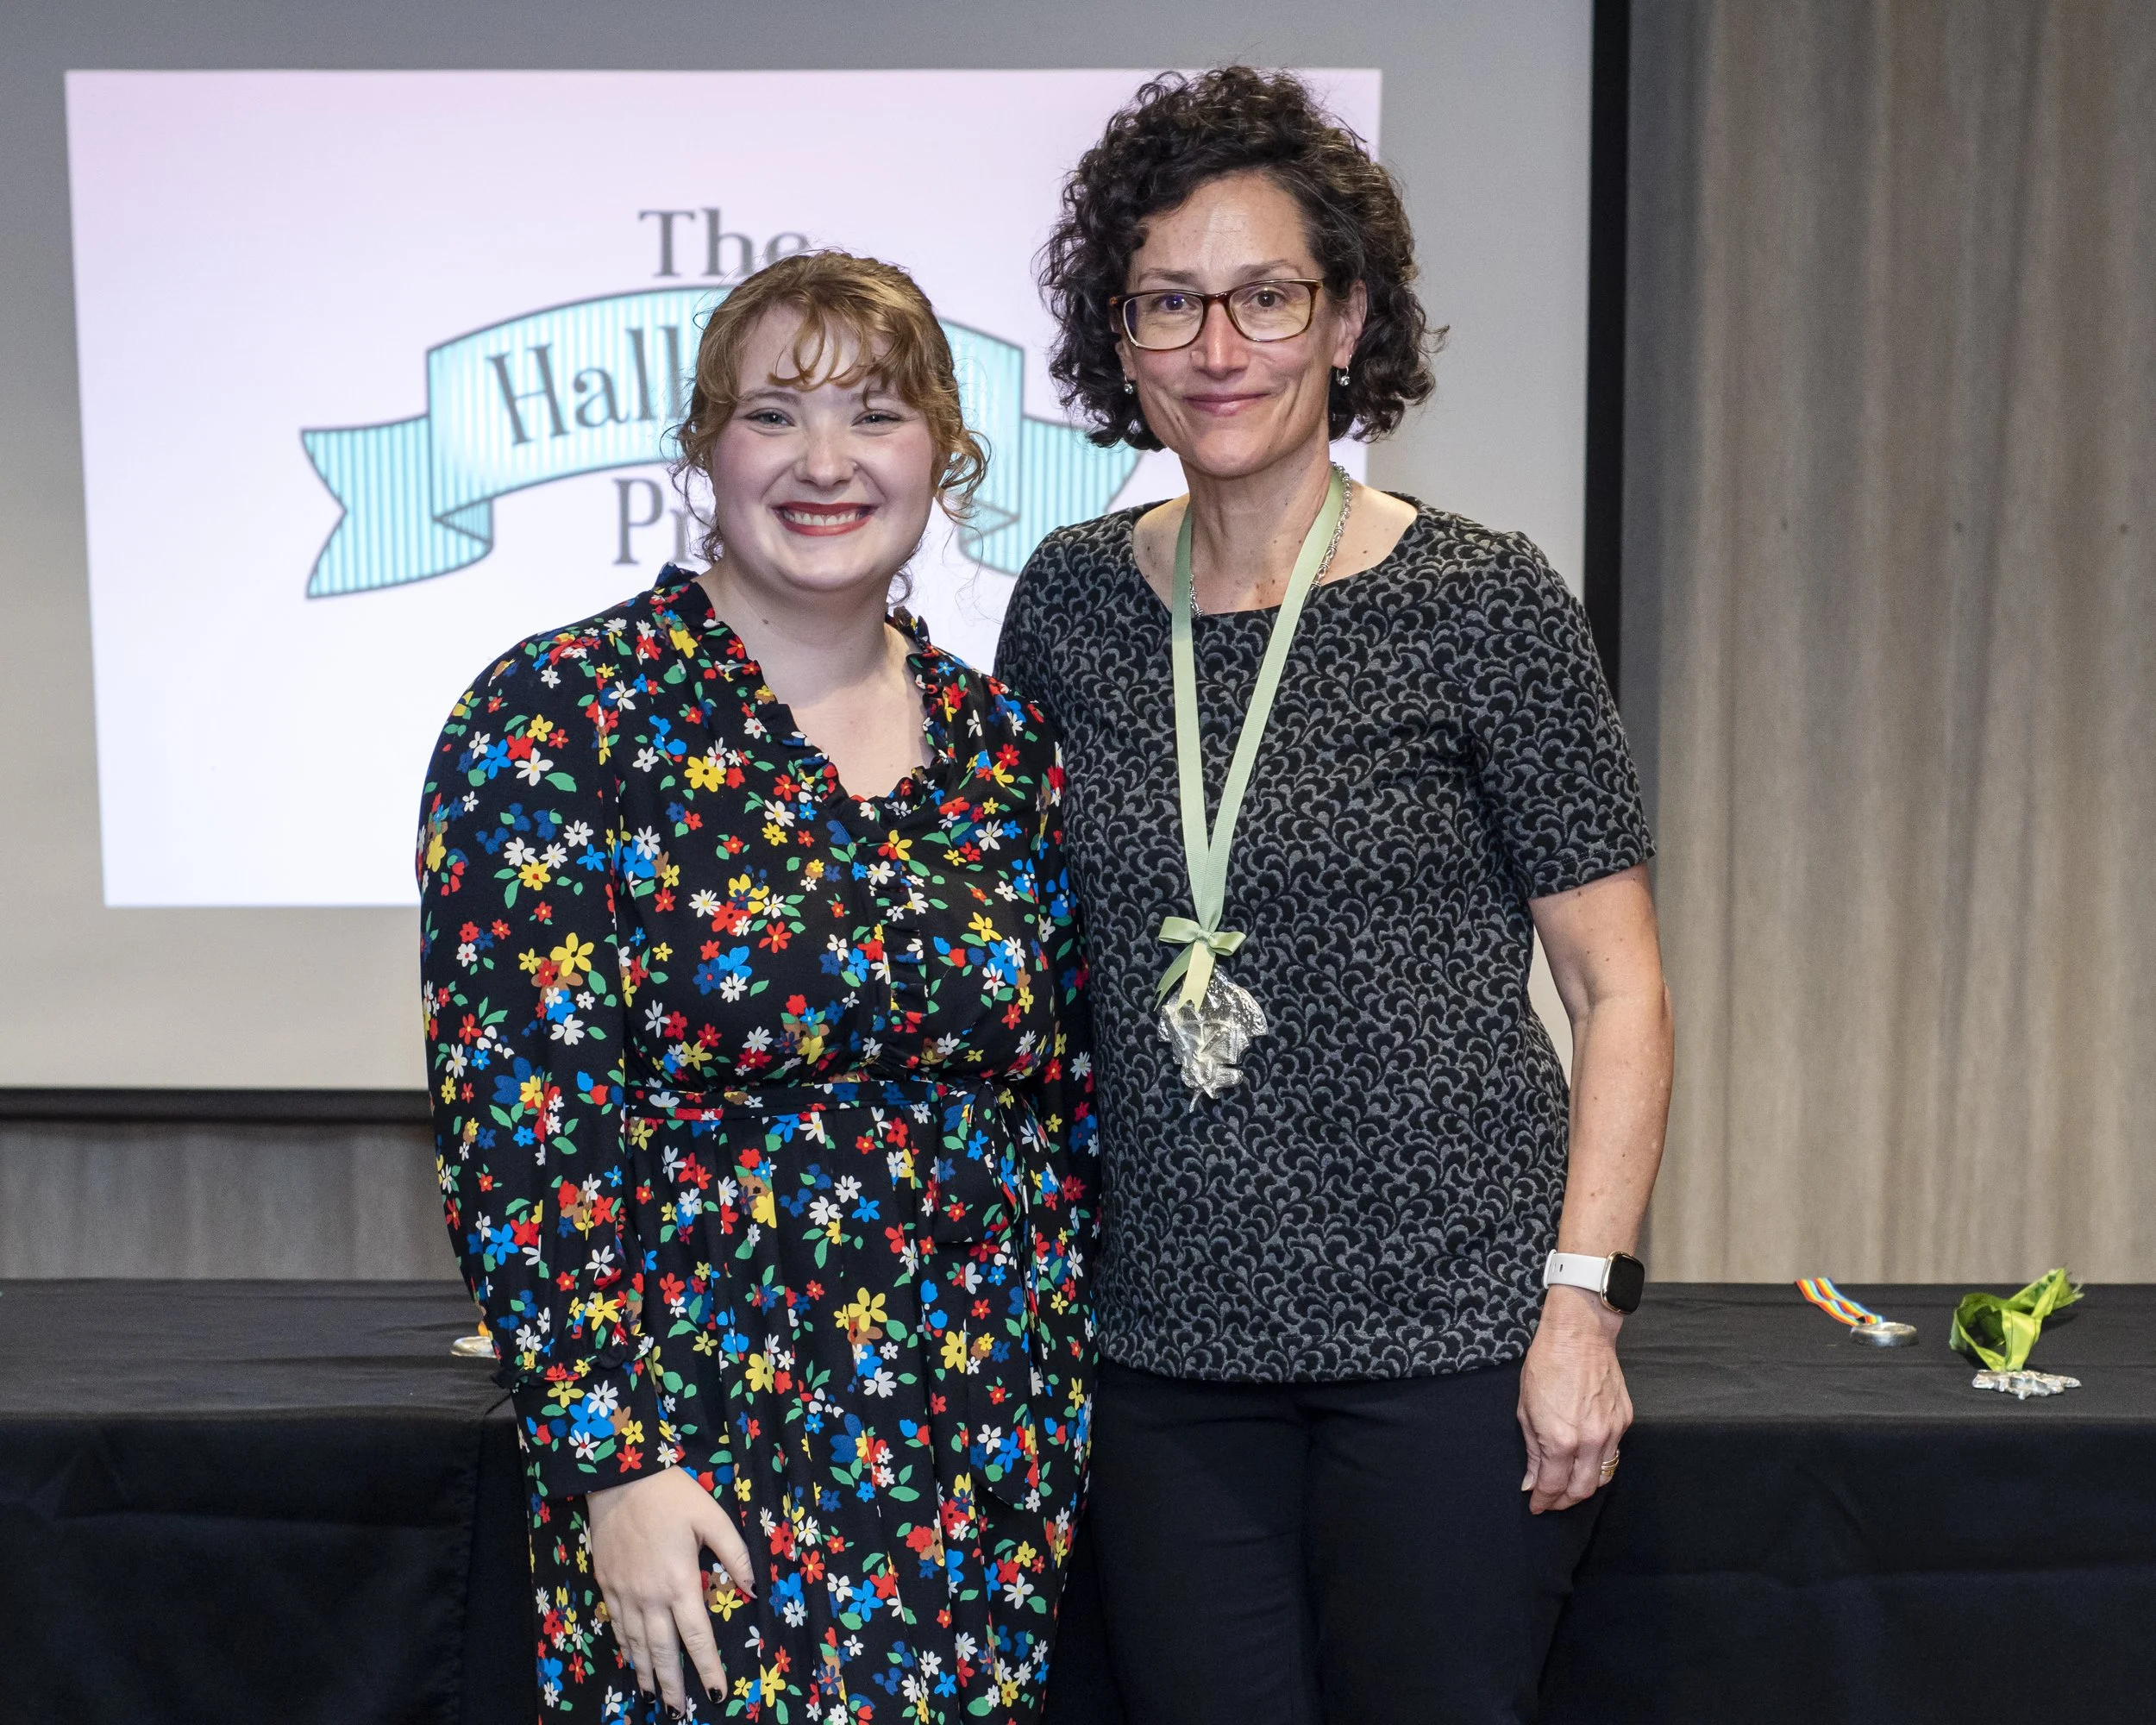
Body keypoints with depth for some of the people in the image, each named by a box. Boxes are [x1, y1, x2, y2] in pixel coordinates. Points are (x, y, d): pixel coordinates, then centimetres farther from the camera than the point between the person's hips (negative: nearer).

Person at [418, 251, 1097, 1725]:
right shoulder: (559, 717, -9)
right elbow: (514, 1121, -12)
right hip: (704, 1487, -4)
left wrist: (1073, 1407, 10)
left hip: (996, 1466, 5)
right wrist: (612, 1467, -15)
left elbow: (1067, 1103, 12)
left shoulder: (1002, 742, 6)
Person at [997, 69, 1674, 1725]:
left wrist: (1585, 1297, -12)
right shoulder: (1070, 600, 5)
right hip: (1172, 1334, 4)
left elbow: (1622, 990, -4)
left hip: (1452, 1331, -3)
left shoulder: (1480, 600, -7)